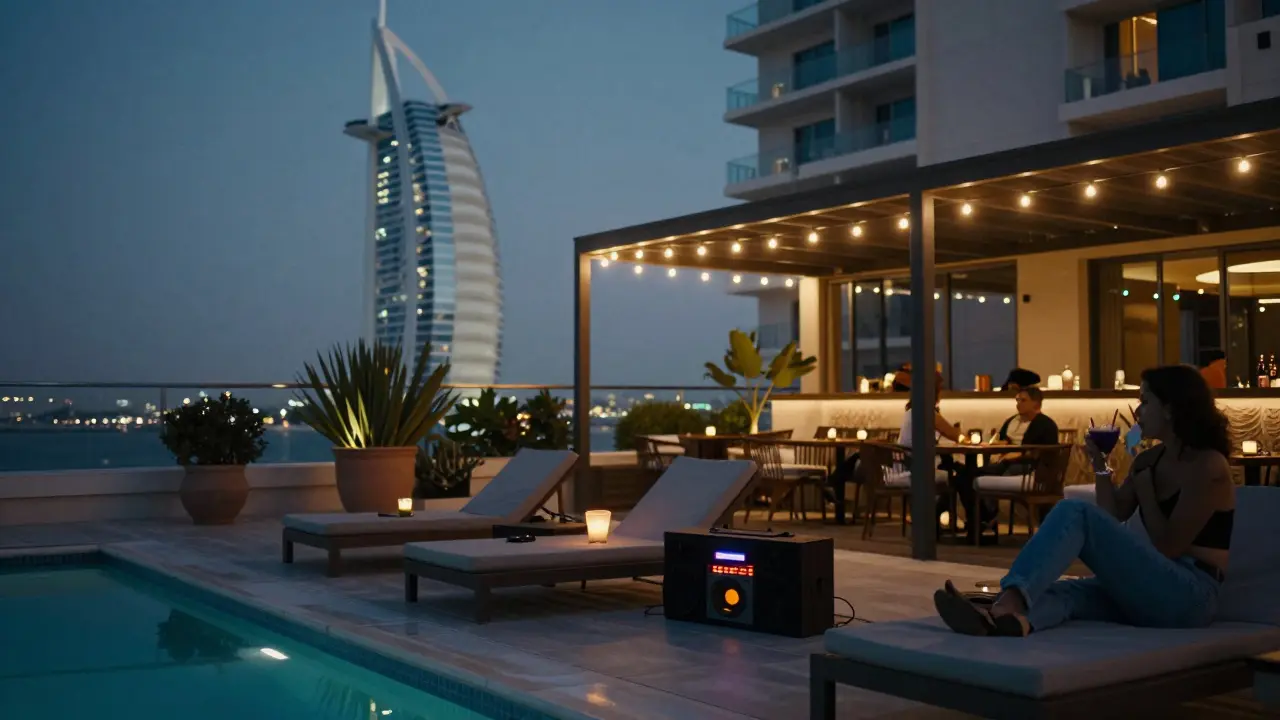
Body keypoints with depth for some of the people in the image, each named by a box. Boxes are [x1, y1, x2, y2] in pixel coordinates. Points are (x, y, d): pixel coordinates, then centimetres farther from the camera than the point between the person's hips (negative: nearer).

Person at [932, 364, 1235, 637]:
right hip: (1152, 592, 7)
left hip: (1190, 596, -7)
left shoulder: (1208, 466, -7)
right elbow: (1111, 518, 18)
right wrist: (1101, 467, 7)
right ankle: (1009, 619, -61)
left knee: (1074, 513, -22)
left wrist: (1144, 489, -2)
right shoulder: (1150, 460, 17)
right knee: (1065, 592, -24)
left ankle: (1008, 603, -43)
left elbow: (1169, 546, -11)